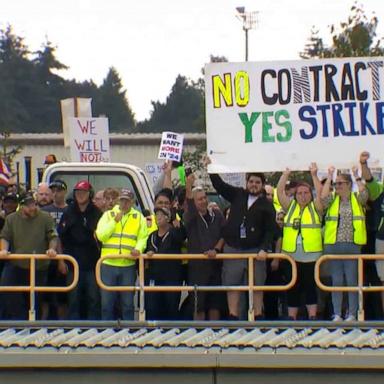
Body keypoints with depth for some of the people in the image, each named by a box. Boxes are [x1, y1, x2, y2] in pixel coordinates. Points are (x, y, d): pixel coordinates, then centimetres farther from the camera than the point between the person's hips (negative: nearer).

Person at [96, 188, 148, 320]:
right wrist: (115, 221, -9)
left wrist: (138, 249, -17)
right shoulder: (108, 215, 8)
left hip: (128, 265, 0)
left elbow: (143, 238, 3)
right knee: (107, 302, 4)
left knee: (127, 303, 5)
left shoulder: (139, 217, 9)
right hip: (108, 264, 0)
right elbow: (100, 235, -3)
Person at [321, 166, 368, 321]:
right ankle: (337, 314, 8)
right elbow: (323, 197, -10)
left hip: (352, 245, -2)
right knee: (336, 282, 5)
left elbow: (364, 193, -13)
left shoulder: (356, 199, 7)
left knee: (352, 281, 1)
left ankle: (352, 314, 6)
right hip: (333, 245, 2)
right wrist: (329, 177, -6)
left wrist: (356, 176, -6)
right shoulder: (332, 200, 10)